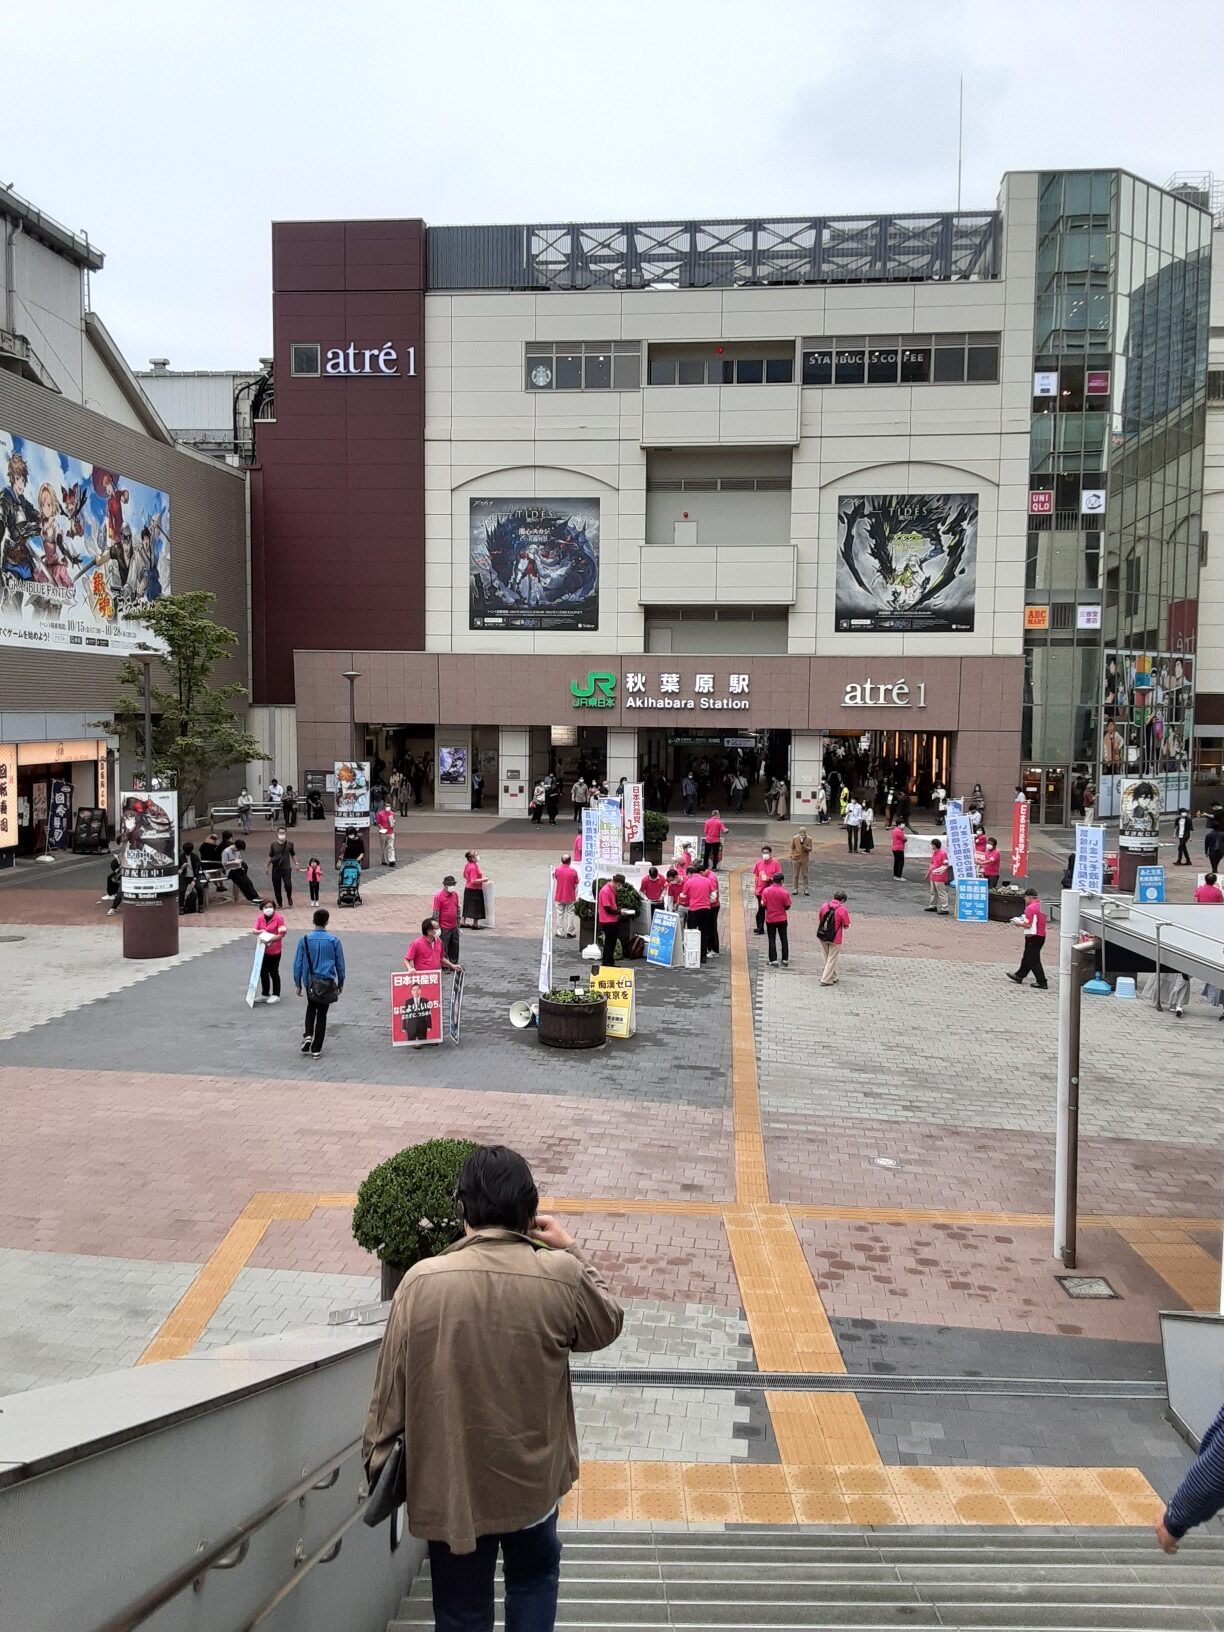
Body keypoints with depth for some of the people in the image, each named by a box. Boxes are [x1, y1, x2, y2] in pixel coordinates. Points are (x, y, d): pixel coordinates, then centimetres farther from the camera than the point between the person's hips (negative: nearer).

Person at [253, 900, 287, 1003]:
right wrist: (258, 932, -24)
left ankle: (276, 995, 16)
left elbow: (282, 934, -17)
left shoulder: (278, 918, -14)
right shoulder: (260, 918, 1)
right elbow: (253, 931, -1)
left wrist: (270, 940, -28)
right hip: (263, 950, 5)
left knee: (273, 972, 4)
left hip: (275, 950, -5)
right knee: (263, 972, 13)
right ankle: (265, 994, 27)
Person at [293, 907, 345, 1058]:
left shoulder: (305, 939, -7)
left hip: (310, 981, 1)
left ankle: (308, 1036, 5)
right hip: (327, 982, -1)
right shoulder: (334, 940, -8)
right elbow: (340, 964, 0)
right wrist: (340, 983, 13)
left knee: (311, 1008, 26)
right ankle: (316, 1049, 11)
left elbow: (298, 963, -3)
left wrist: (297, 983, 7)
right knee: (322, 1013, 9)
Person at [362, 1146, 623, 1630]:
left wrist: (377, 1459, 6)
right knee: (534, 1573, 30)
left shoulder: (422, 1281, -18)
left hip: (448, 1482, 0)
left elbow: (390, 1389, -10)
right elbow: (607, 1326, 3)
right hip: (532, 1475, 1)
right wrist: (571, 1251, 9)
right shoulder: (560, 1276, -18)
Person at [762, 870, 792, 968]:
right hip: (782, 919, 0)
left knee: (772, 940, 8)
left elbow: (763, 905, -5)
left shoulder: (766, 890, -9)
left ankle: (773, 960, 5)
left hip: (770, 919, 0)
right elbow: (787, 907, -7)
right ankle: (785, 960, 14)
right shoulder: (784, 892, -13)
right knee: (784, 939, 11)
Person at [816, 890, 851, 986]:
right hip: (834, 938, -5)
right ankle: (826, 980, 8)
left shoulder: (824, 905, -1)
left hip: (822, 936, 5)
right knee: (832, 959, 8)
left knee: (827, 958, 20)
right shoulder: (842, 910, -15)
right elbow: (846, 926, -9)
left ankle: (833, 977, 32)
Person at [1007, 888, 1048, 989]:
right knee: (1027, 958, 20)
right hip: (1041, 935, 9)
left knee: (1033, 961, -1)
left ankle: (1042, 982, -1)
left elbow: (1028, 925, -21)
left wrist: (1018, 923, -4)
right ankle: (1019, 976, 32)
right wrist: (1024, 918, 14)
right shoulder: (1041, 906, 6)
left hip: (1033, 937, -9)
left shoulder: (1030, 908, -19)